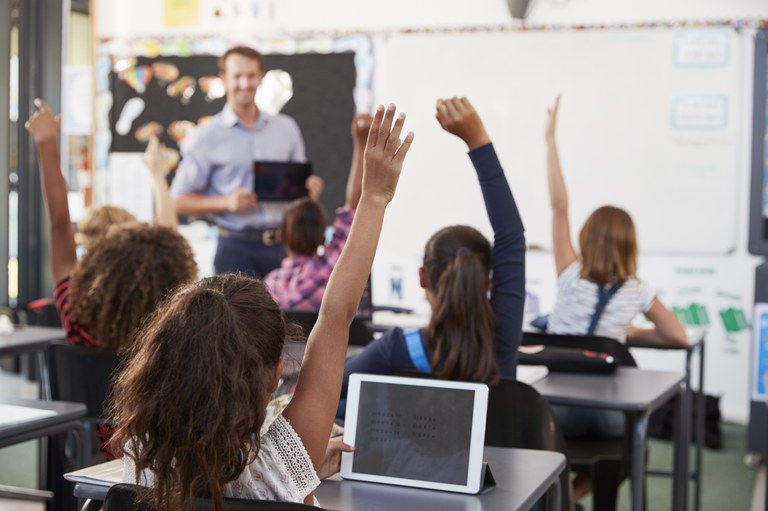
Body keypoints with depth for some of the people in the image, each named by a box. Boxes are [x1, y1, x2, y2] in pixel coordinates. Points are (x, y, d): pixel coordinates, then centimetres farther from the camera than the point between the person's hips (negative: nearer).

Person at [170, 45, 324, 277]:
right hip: (237, 249, -3)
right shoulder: (205, 137, 2)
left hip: (283, 247, 3)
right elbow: (180, 201, 1)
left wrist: (311, 189, -3)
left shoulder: (287, 128, 13)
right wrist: (227, 203, -13)